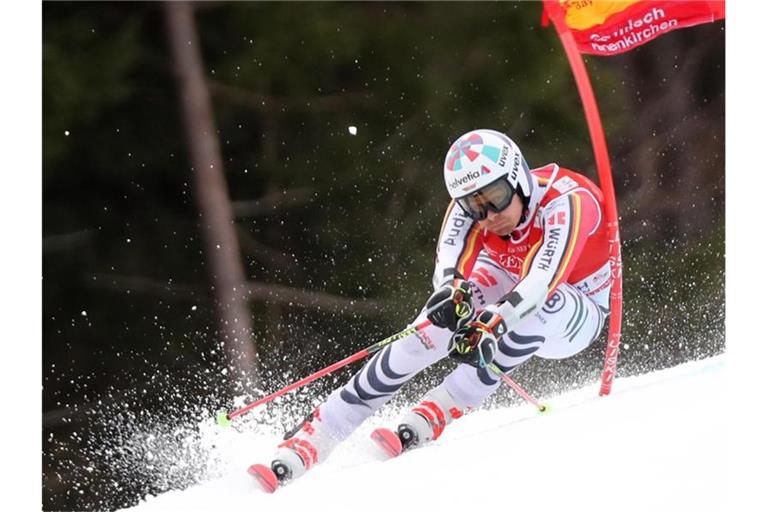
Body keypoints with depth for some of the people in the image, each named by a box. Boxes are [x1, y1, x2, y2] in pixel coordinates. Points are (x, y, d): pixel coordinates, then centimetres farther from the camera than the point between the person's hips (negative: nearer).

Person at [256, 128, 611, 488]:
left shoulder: (566, 202, -34)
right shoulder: (468, 206, -21)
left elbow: (544, 279, -48)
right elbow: (449, 264, -38)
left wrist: (493, 323, -66)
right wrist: (453, 291, -63)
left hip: (576, 313, -3)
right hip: (507, 290, 3)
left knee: (543, 303, -38)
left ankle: (432, 417, -31)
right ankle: (313, 437, -26)